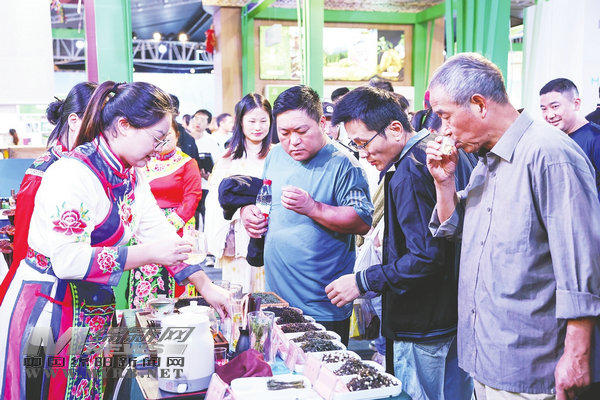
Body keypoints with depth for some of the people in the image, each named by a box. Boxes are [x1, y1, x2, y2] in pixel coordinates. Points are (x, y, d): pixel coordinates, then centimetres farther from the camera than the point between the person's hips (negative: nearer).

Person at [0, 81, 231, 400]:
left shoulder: (131, 176, 5)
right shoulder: (73, 174, -22)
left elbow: (161, 232, 8)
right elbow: (66, 259, -27)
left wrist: (205, 285, 3)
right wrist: (147, 254, -26)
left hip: (95, 310, 8)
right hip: (48, 310, -7)